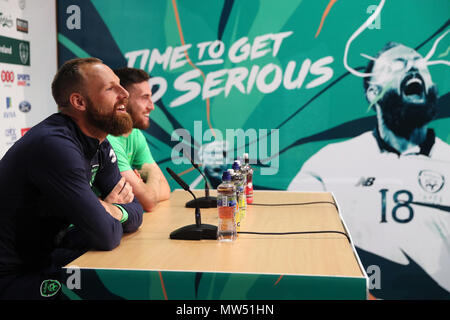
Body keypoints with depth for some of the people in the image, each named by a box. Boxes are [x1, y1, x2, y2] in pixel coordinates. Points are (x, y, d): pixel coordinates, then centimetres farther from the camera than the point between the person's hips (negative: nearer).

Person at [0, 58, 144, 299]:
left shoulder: (100, 147, 3)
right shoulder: (55, 144, -25)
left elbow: (135, 214, 4)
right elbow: (107, 236, -27)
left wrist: (110, 210, -17)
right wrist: (110, 211, -5)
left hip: (43, 261, 8)